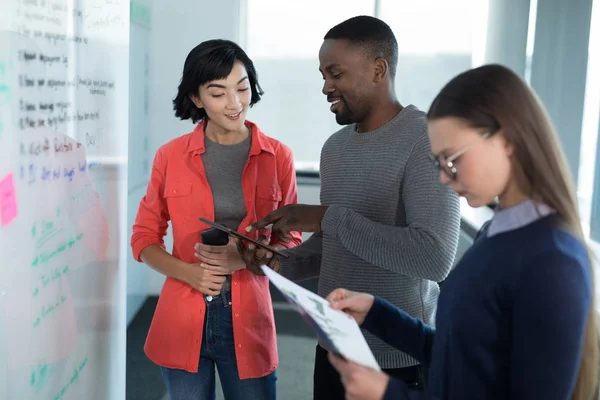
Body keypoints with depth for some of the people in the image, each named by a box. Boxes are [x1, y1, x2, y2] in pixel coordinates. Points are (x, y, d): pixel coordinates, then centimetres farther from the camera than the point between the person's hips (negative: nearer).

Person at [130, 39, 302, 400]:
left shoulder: (278, 157, -4)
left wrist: (243, 258, -16)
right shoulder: (171, 156, -2)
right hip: (182, 322, 1)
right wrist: (188, 272, -13)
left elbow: (291, 242, 3)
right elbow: (144, 239, 5)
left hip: (249, 321, 0)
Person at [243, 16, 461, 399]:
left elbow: (435, 259, -28)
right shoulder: (335, 147, 7)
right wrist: (281, 263, -3)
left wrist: (328, 217, -25)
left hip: (400, 358, -6)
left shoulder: (427, 141, -17)